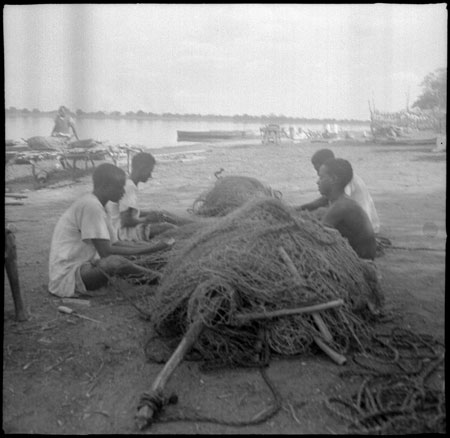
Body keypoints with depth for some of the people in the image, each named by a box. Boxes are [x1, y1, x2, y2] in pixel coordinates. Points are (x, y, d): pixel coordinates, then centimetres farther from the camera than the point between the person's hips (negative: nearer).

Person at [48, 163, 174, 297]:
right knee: (115, 262, -31)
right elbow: (106, 252, -21)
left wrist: (153, 247, 7)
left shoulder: (97, 205, 13)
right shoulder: (91, 206, -18)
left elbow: (114, 243, 15)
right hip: (66, 278, -11)